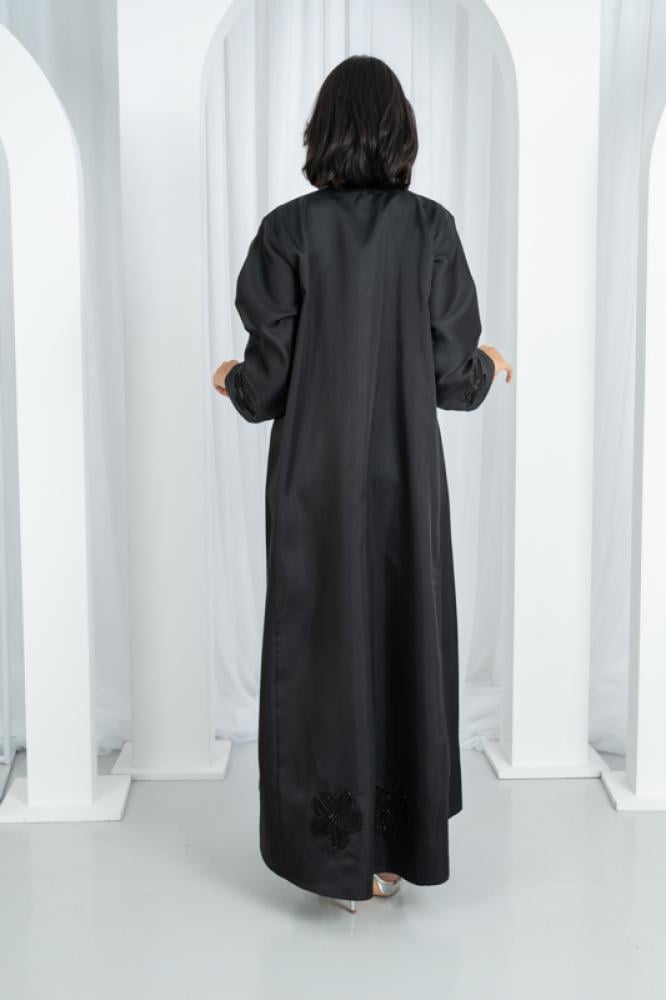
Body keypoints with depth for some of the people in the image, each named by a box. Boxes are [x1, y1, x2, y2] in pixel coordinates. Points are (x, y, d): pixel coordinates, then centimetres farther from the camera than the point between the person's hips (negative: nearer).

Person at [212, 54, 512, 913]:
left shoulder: (289, 229, -9)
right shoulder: (433, 228, -5)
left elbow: (267, 381, -10)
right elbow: (454, 377, -5)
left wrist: (231, 382, 14)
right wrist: (490, 368, 19)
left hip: (315, 485, -1)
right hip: (406, 482, 1)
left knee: (324, 648, 8)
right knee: (409, 643, 12)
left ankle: (345, 858, 12)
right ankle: (404, 845, 20)